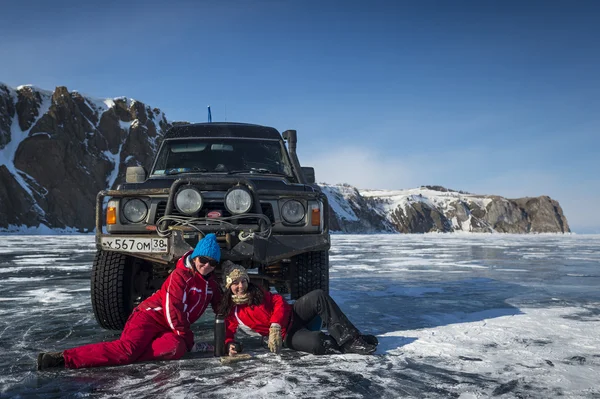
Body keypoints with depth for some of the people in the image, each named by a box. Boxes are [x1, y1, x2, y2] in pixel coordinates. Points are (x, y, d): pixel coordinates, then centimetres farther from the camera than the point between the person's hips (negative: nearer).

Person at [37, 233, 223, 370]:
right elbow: (173, 311, -18)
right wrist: (188, 340, -15)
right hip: (149, 317, -6)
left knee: (176, 348, -28)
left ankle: (125, 354, -21)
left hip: (168, 329, 7)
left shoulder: (211, 283, 11)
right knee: (127, 348, -31)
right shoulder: (180, 275, -13)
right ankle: (64, 358, -29)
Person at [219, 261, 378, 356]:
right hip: (287, 335, -4)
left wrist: (275, 326, -18)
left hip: (291, 314, 4)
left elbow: (278, 302, -1)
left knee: (319, 296, -25)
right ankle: (348, 346, -13)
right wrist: (230, 345, -24)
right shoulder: (230, 311, 1)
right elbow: (227, 333, 1)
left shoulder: (256, 291, 8)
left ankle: (352, 339, -22)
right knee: (317, 342, -38)